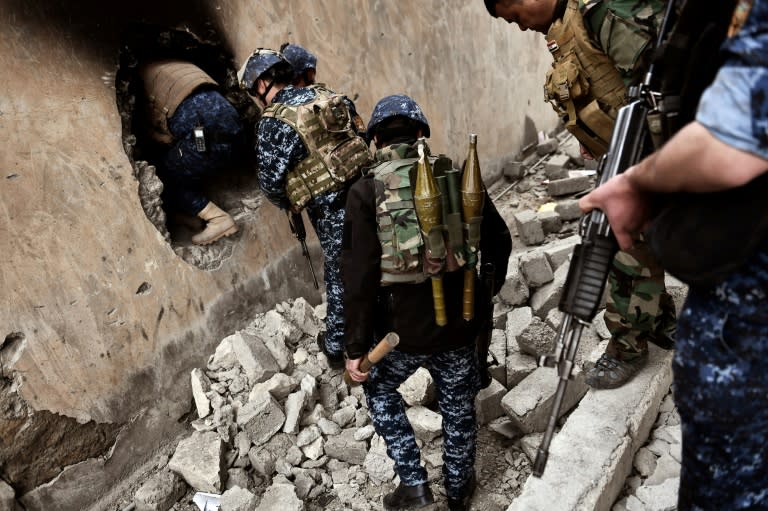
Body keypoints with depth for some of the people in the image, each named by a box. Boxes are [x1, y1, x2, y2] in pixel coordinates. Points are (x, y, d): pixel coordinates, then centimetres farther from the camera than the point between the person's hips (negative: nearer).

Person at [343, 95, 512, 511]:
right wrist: (488, 289, 24)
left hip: (402, 328, -3)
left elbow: (360, 278, -14)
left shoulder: (365, 192, -9)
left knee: (378, 389, 27)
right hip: (459, 324, 3)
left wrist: (356, 347, -6)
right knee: (459, 407, 24)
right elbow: (498, 240, 6)